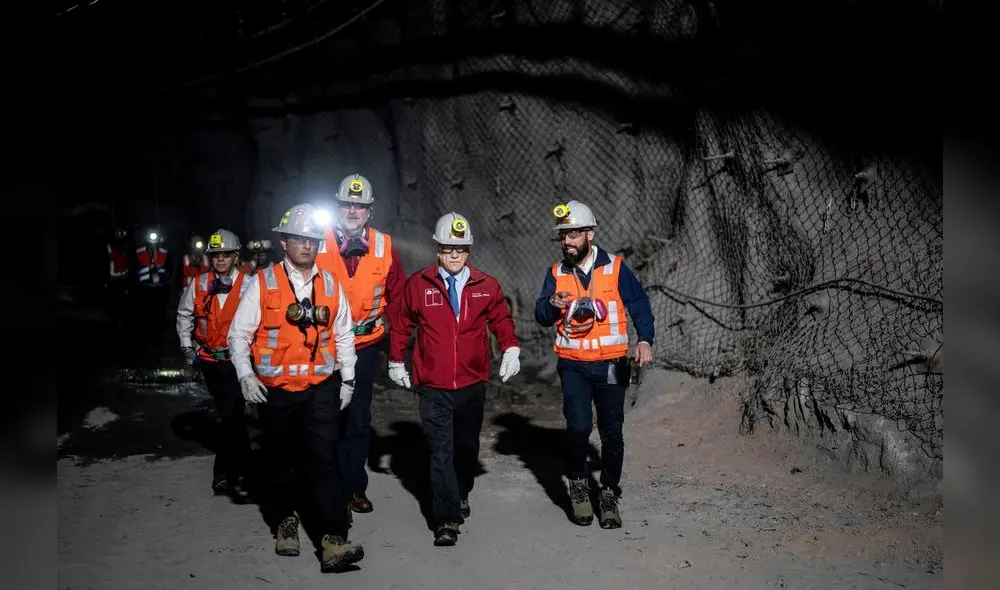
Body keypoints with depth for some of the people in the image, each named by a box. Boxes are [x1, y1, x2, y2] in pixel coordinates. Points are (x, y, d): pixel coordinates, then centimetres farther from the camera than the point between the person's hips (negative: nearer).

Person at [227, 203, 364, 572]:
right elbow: (239, 333, -2)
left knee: (324, 460, -8)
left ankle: (333, 541, -10)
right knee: (279, 461, 14)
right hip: (274, 389, 0)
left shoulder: (331, 284, 5)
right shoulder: (263, 283, -4)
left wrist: (347, 378, 9)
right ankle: (285, 521, 36)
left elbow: (343, 335, 12)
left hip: (321, 388, 1)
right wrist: (245, 375, -13)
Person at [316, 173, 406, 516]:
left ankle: (355, 487, 22)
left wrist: (382, 323, 1)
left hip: (363, 345, 2)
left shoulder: (383, 246, 1)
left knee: (359, 420, 9)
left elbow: (398, 293, 9)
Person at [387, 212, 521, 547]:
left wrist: (511, 348, -3)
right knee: (441, 451, -6)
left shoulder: (486, 286, 0)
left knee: (467, 445, 18)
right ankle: (447, 520, -2)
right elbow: (399, 323, 7)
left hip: (472, 384, 2)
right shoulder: (418, 284, -3)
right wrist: (396, 362, 8)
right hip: (433, 387, -2)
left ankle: (462, 495, 43)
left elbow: (501, 319, 11)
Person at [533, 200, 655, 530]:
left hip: (611, 365, 0)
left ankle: (610, 494, 26)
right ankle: (578, 483, 11)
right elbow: (541, 316, -2)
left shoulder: (615, 268, -3)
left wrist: (645, 340, -20)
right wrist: (553, 305, -25)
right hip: (573, 366, 1)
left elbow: (639, 305, -4)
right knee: (579, 425, -15)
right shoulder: (556, 273, 4)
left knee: (611, 433, 6)